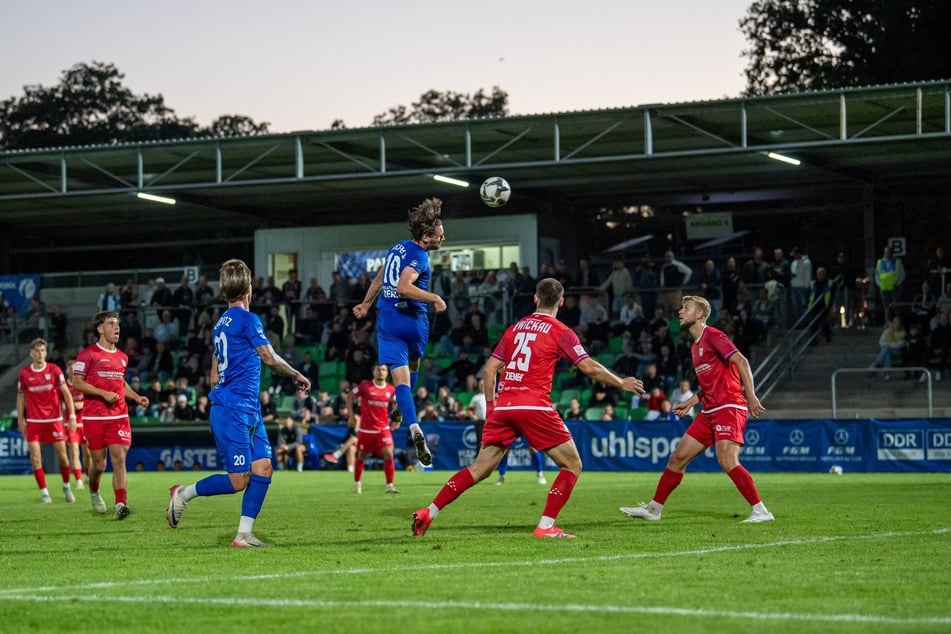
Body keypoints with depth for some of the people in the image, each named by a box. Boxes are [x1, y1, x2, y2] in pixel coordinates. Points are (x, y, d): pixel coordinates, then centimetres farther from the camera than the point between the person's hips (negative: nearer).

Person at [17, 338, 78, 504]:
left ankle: (67, 487, 24)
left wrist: (72, 416, -9)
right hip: (33, 421, 1)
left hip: (54, 419, -1)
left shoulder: (54, 370, -2)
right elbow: (20, 396, 11)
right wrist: (20, 419, 5)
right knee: (35, 458, -6)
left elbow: (66, 393, -1)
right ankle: (44, 493, 3)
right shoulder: (24, 373, 2)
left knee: (62, 456, 2)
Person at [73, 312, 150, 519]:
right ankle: (93, 491, 36)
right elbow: (77, 382, -8)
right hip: (93, 418, -4)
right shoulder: (88, 354, -3)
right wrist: (103, 393, -16)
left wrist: (136, 397, 14)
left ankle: (121, 504, -18)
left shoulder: (122, 357, 15)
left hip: (119, 416, 4)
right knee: (99, 464, 4)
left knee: (119, 459, -11)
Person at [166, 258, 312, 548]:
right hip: (235, 411, -9)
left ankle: (244, 534, 2)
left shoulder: (222, 323, 15)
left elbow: (214, 375, 20)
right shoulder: (248, 319, -11)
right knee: (238, 480, -8)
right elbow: (270, 358, -10)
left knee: (263, 467, 3)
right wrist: (297, 375, 5)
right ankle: (183, 494, 8)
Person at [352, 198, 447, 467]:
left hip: (388, 321, 4)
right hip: (413, 321, -4)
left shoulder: (398, 247, 11)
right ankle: (402, 411, 38)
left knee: (400, 376, -7)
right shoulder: (419, 257, -12)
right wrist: (435, 299, -21)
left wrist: (366, 304, 35)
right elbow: (404, 287, -26)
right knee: (412, 365, 26)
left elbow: (378, 280, 23)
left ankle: (414, 427, -24)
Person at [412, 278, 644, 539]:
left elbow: (490, 369, 15)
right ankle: (546, 526, -6)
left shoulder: (515, 328, 17)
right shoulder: (560, 331, 2)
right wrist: (622, 383, 11)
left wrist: (491, 405, 23)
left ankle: (427, 514, 5)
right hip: (534, 407, -6)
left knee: (480, 468, 12)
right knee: (572, 465, 5)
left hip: (503, 407, 6)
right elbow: (589, 367, -2)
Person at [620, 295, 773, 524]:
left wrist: (750, 396, -24)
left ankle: (761, 511, -16)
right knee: (678, 457, 9)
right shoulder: (696, 346, 19)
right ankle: (653, 509, 17)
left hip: (729, 408, -9)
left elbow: (741, 361, -18)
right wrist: (691, 402, 21)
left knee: (727, 462, -22)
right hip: (710, 411, 9)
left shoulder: (712, 336, -9)